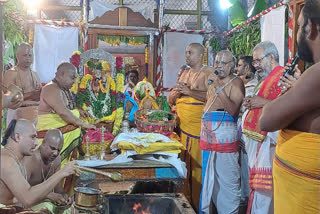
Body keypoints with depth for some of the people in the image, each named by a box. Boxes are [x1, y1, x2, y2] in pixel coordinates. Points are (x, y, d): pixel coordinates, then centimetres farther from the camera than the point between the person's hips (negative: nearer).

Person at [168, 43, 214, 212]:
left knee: (197, 166, -4)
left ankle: (197, 205, 8)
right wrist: (176, 92, -2)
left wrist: (190, 92, -18)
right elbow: (171, 100, 19)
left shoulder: (209, 72, -2)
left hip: (199, 128, -6)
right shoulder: (184, 74, 18)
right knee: (183, 164, 9)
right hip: (182, 127, 6)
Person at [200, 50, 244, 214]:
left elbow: (233, 110, -19)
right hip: (208, 135, 8)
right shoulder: (214, 82, 18)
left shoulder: (236, 82, -5)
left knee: (227, 179, -4)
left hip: (225, 135, -8)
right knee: (210, 177, 17)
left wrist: (218, 87, -20)